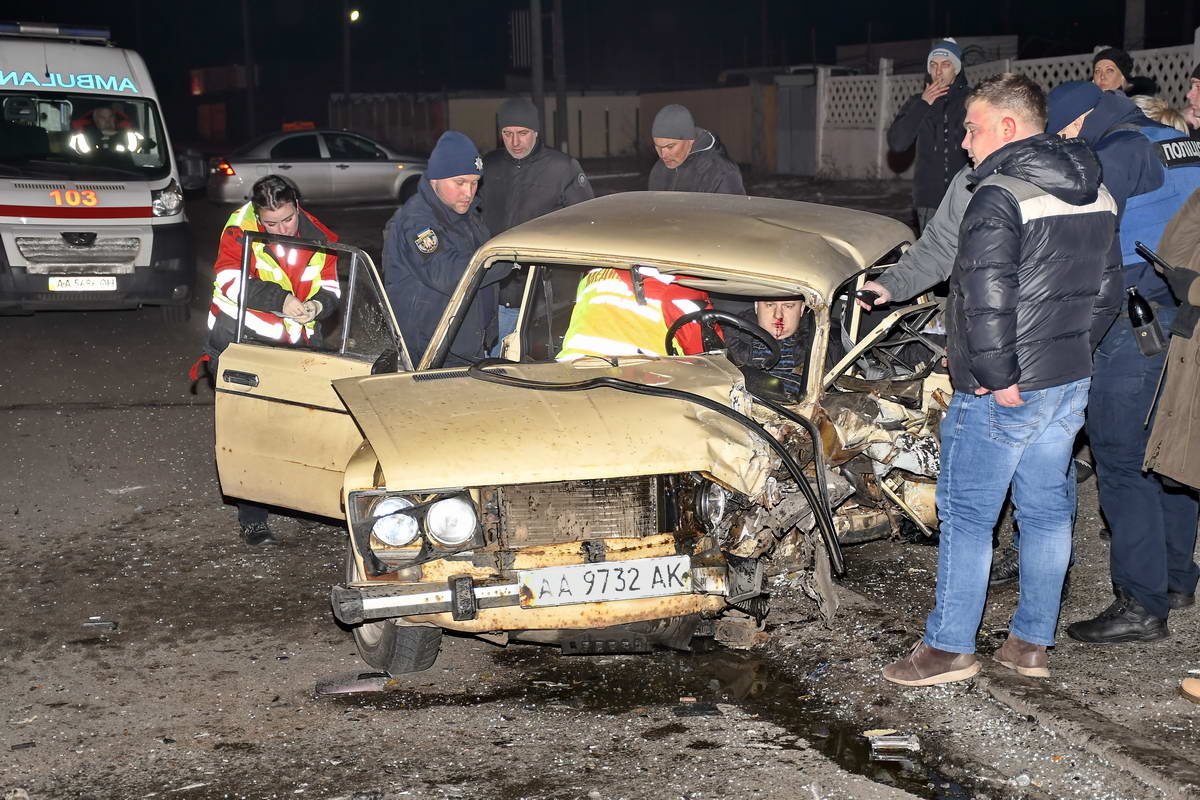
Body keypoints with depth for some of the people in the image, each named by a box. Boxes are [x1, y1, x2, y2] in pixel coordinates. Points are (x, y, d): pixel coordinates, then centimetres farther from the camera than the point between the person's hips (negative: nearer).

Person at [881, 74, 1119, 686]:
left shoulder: (1000, 195, -17)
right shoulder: (1095, 194, 10)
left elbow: (986, 298, -25)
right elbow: (1105, 292, 17)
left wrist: (999, 377, -18)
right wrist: (1069, 346, 19)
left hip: (1000, 390, -8)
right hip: (1071, 382, 8)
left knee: (966, 514, 2)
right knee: (1047, 509, 14)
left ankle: (949, 647, 9)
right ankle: (1032, 643, 23)